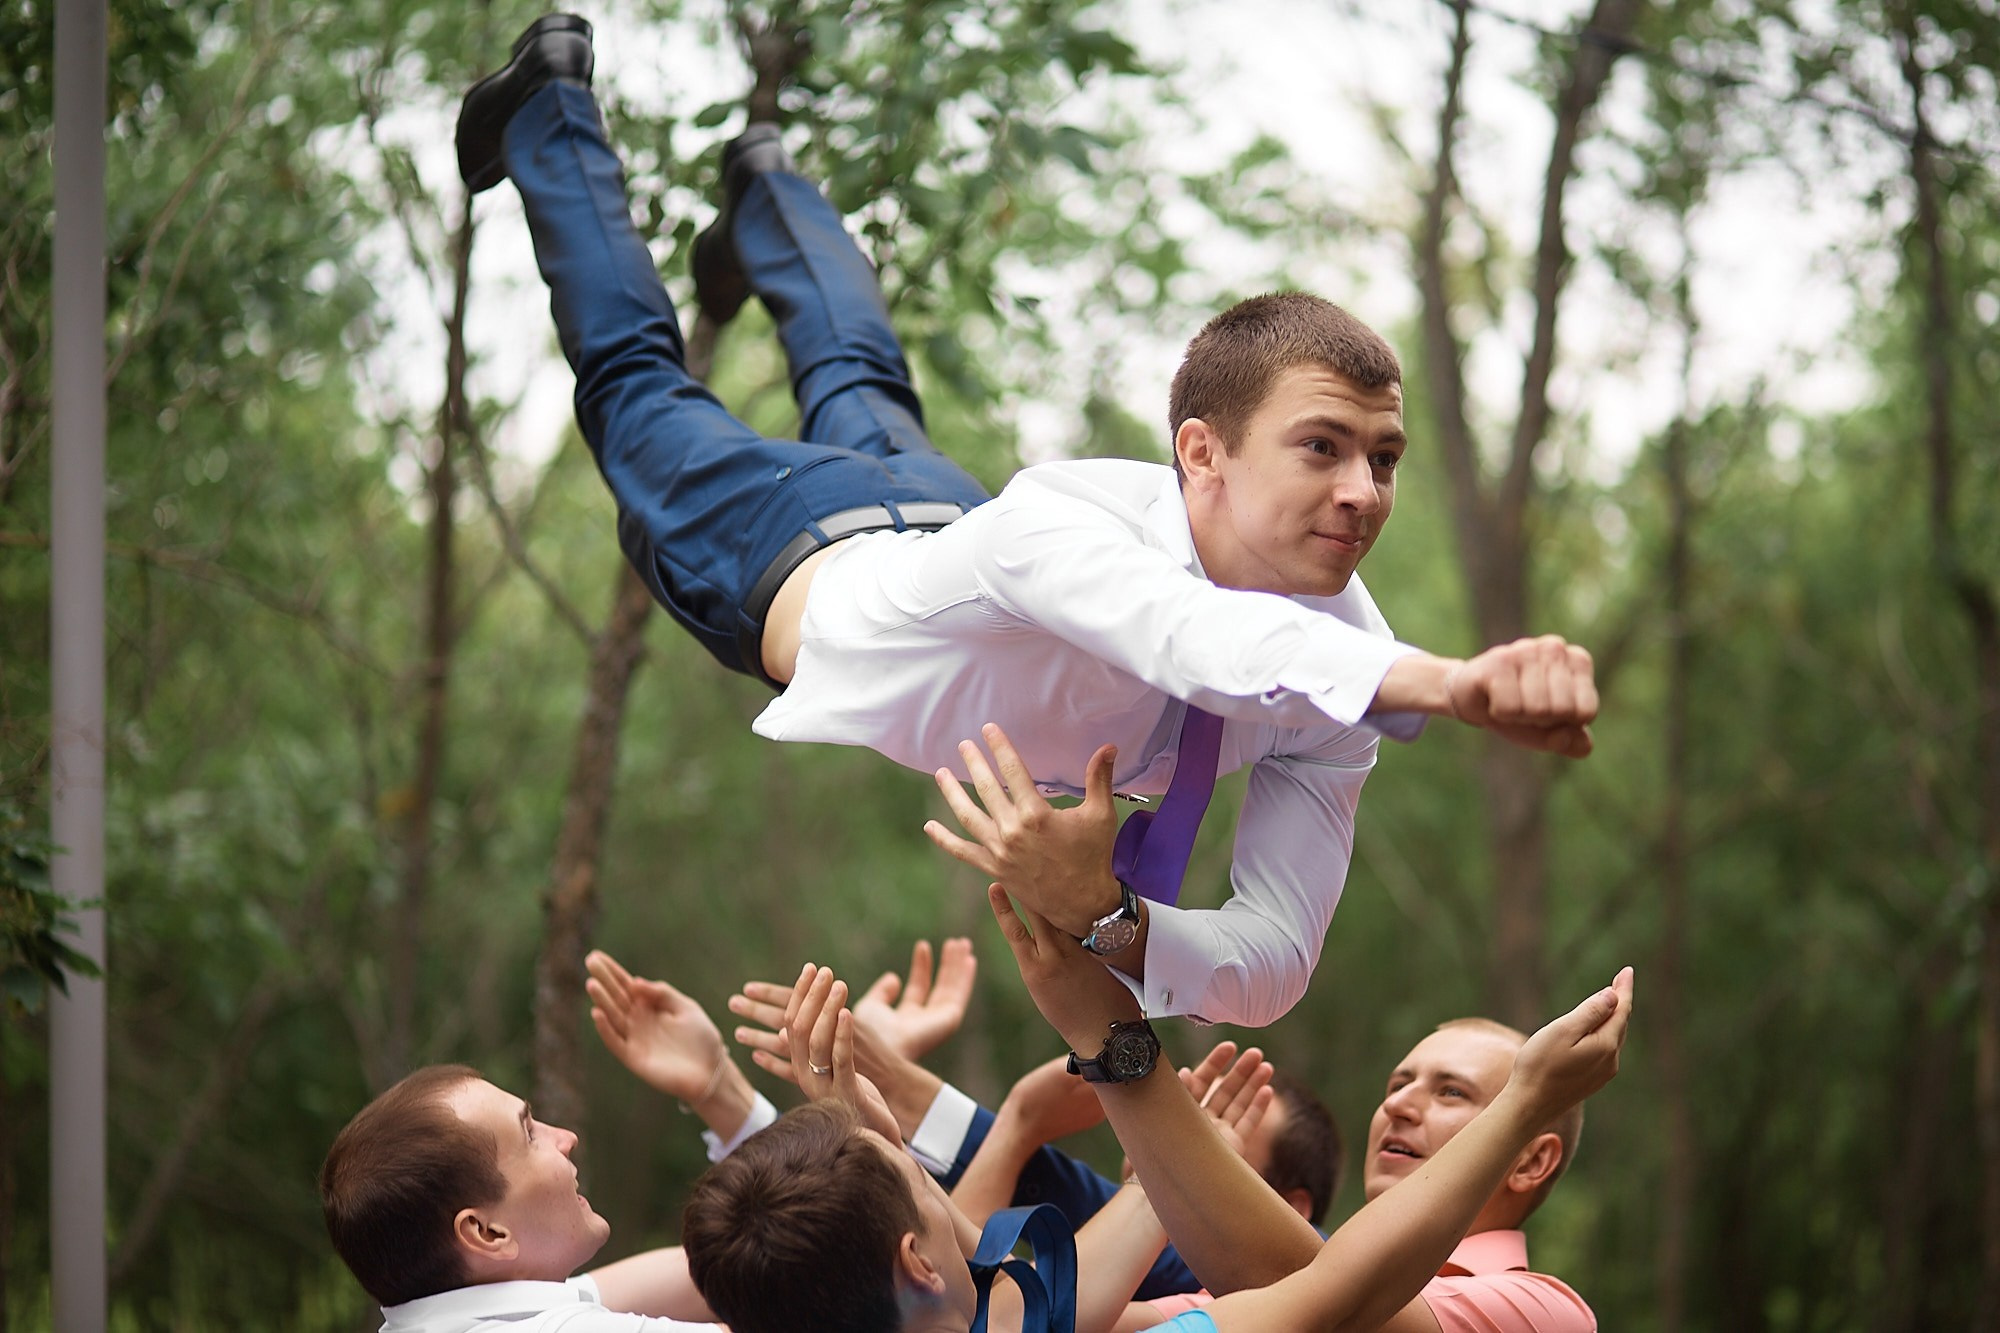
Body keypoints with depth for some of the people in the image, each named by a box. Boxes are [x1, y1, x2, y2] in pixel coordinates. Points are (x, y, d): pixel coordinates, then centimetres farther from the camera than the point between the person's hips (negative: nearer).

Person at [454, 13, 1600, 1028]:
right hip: (804, 558, -4)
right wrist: (1447, 684, -90)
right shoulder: (1065, 520, -53)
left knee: (861, 385, 37)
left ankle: (766, 188, 67)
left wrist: (1115, 926, -63)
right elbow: (1204, 643, -76)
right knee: (638, 381, 27)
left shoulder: (1339, 645, -37)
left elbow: (1276, 961, -42)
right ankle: (555, 101, 53)